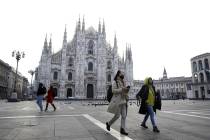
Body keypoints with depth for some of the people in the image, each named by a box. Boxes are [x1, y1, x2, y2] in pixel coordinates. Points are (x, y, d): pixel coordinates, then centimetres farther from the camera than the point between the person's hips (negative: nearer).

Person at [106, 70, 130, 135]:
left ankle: (122, 129, 13)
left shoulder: (123, 82, 15)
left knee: (124, 115, 4)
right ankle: (108, 123, 23)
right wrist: (122, 89, -21)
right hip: (117, 100, -7)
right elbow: (113, 90, -17)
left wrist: (126, 90, 1)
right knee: (117, 115, -1)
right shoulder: (115, 82, -7)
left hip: (123, 100, 7)